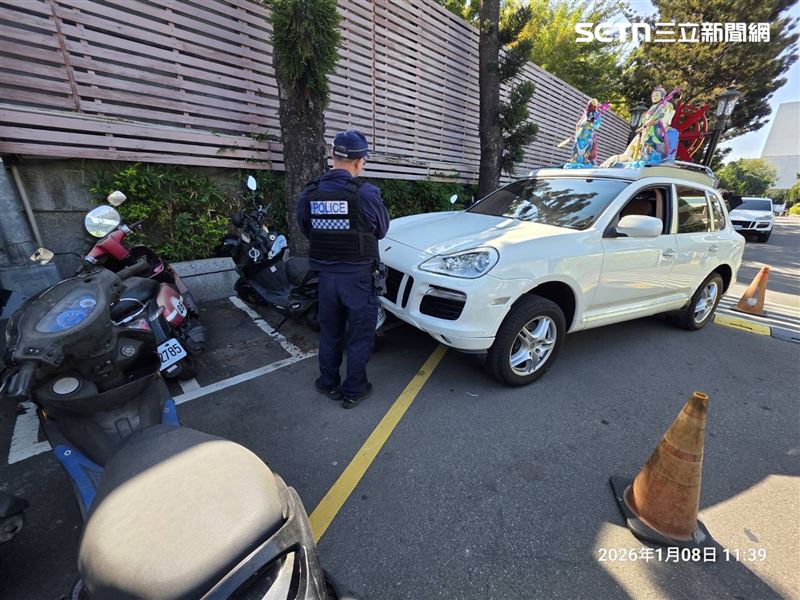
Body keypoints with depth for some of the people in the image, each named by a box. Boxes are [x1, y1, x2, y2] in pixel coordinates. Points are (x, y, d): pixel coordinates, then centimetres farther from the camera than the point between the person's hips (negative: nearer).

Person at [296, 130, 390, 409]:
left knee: (329, 332, 19)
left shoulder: (310, 193, -1)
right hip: (358, 275, -4)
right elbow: (381, 230, -2)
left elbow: (306, 230, 8)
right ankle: (354, 390, 22)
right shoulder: (365, 193, -15)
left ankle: (329, 384, 33)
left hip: (325, 274, 5)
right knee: (359, 334, 11)